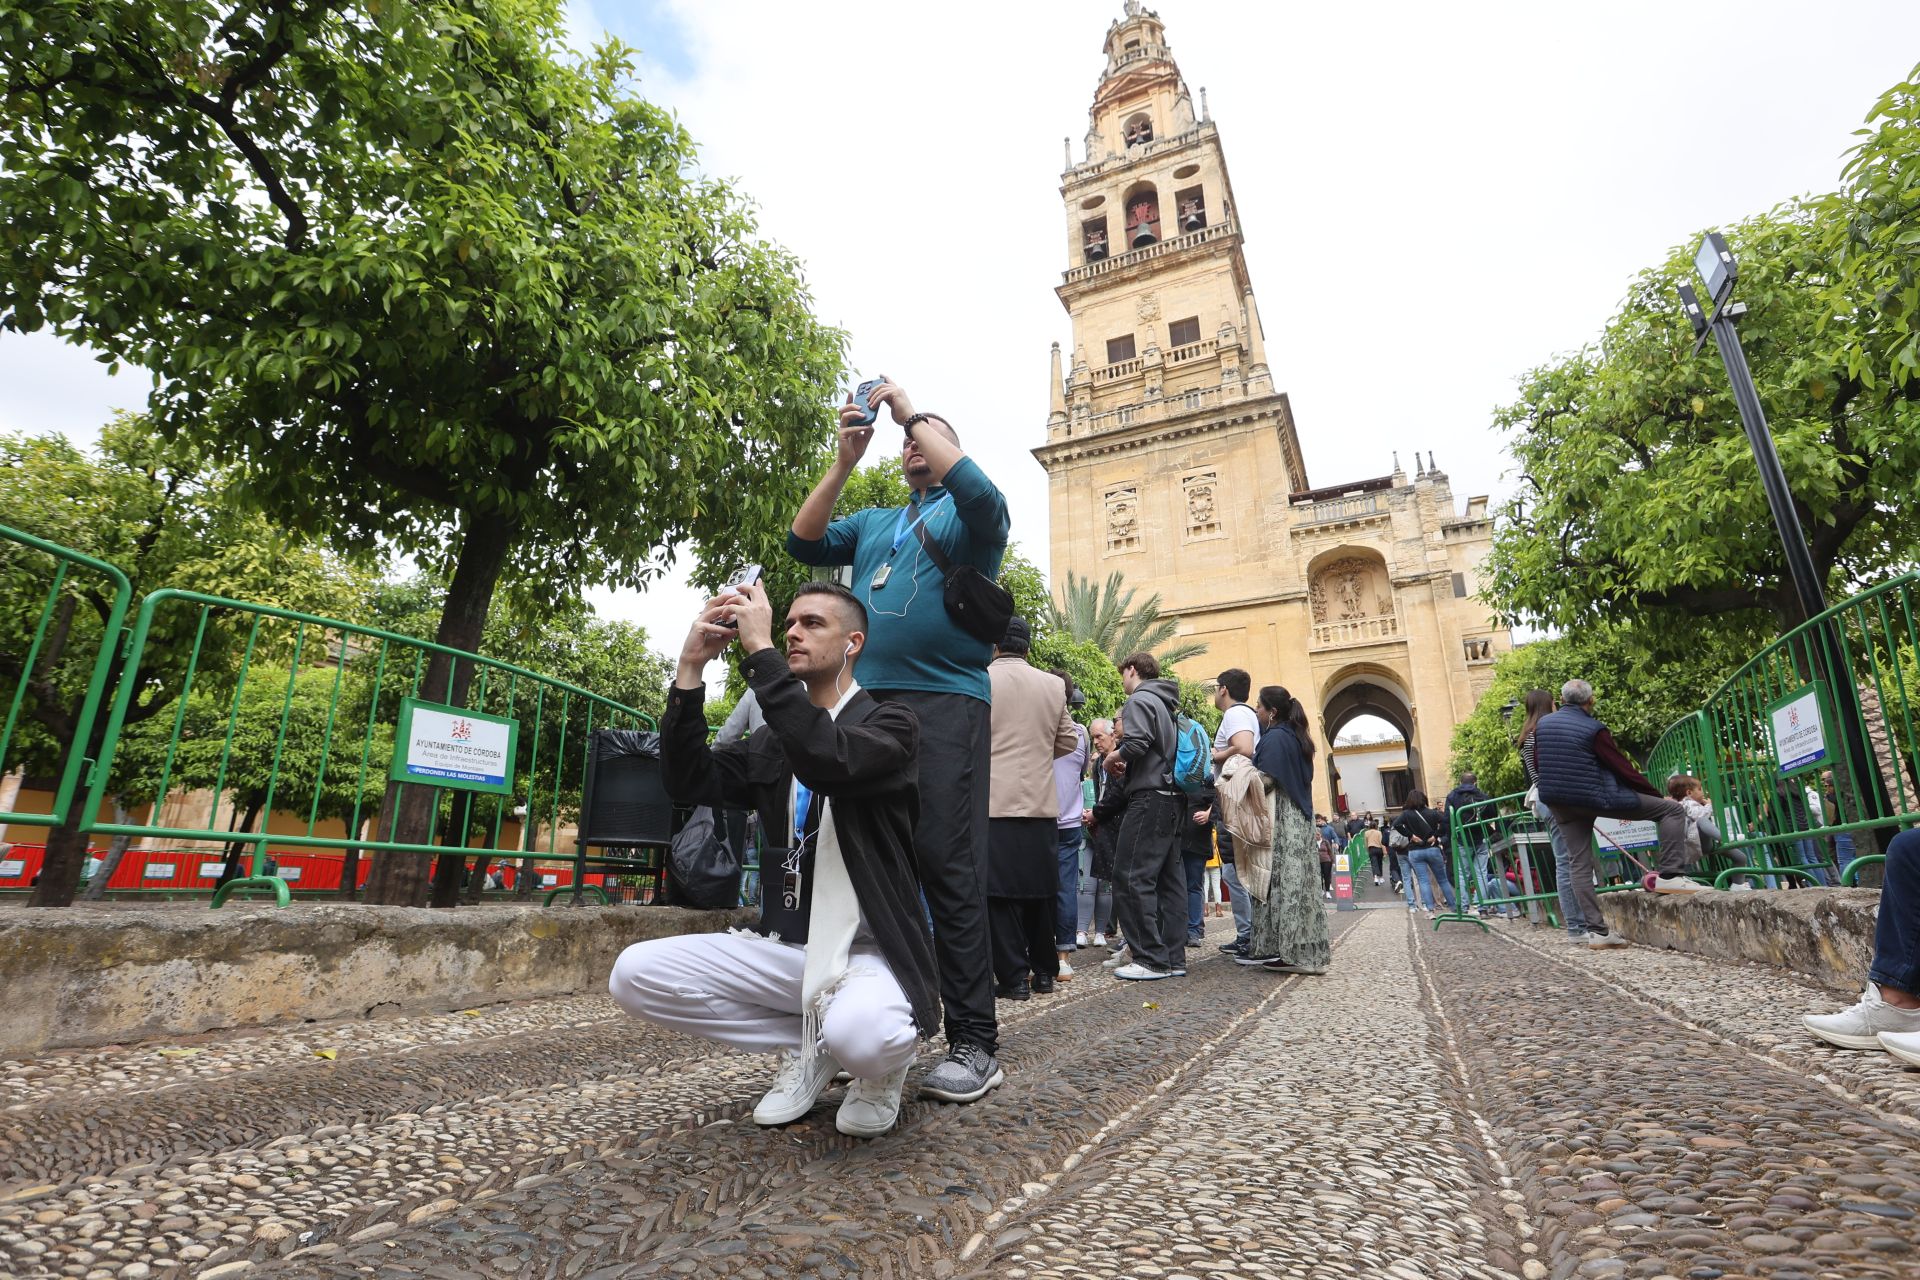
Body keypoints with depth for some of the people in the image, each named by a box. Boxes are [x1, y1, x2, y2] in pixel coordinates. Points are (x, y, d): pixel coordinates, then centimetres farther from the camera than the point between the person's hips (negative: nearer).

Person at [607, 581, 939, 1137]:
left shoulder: (890, 722, -6)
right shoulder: (771, 741, 12)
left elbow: (827, 759, -27)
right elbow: (687, 783, 0)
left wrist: (758, 649, -23)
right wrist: (691, 668, -8)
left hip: (870, 953, -5)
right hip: (786, 948, 6)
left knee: (858, 1034, -38)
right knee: (633, 974, -12)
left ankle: (882, 1060, 3)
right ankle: (807, 1046, 6)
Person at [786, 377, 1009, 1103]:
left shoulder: (968, 514, 12)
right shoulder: (874, 523, 26)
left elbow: (979, 491, -11)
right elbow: (805, 545, 12)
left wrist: (911, 414, -3)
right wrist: (844, 460, 5)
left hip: (945, 703, -5)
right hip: (866, 705, 6)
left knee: (948, 867, -10)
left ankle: (974, 1044, -2)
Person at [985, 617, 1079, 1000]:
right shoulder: (1054, 686, 4)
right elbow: (1069, 739, 9)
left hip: (993, 802, -4)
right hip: (1041, 803, 4)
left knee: (1000, 891, 2)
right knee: (1039, 889, 14)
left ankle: (1013, 977, 5)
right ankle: (1043, 972, 24)